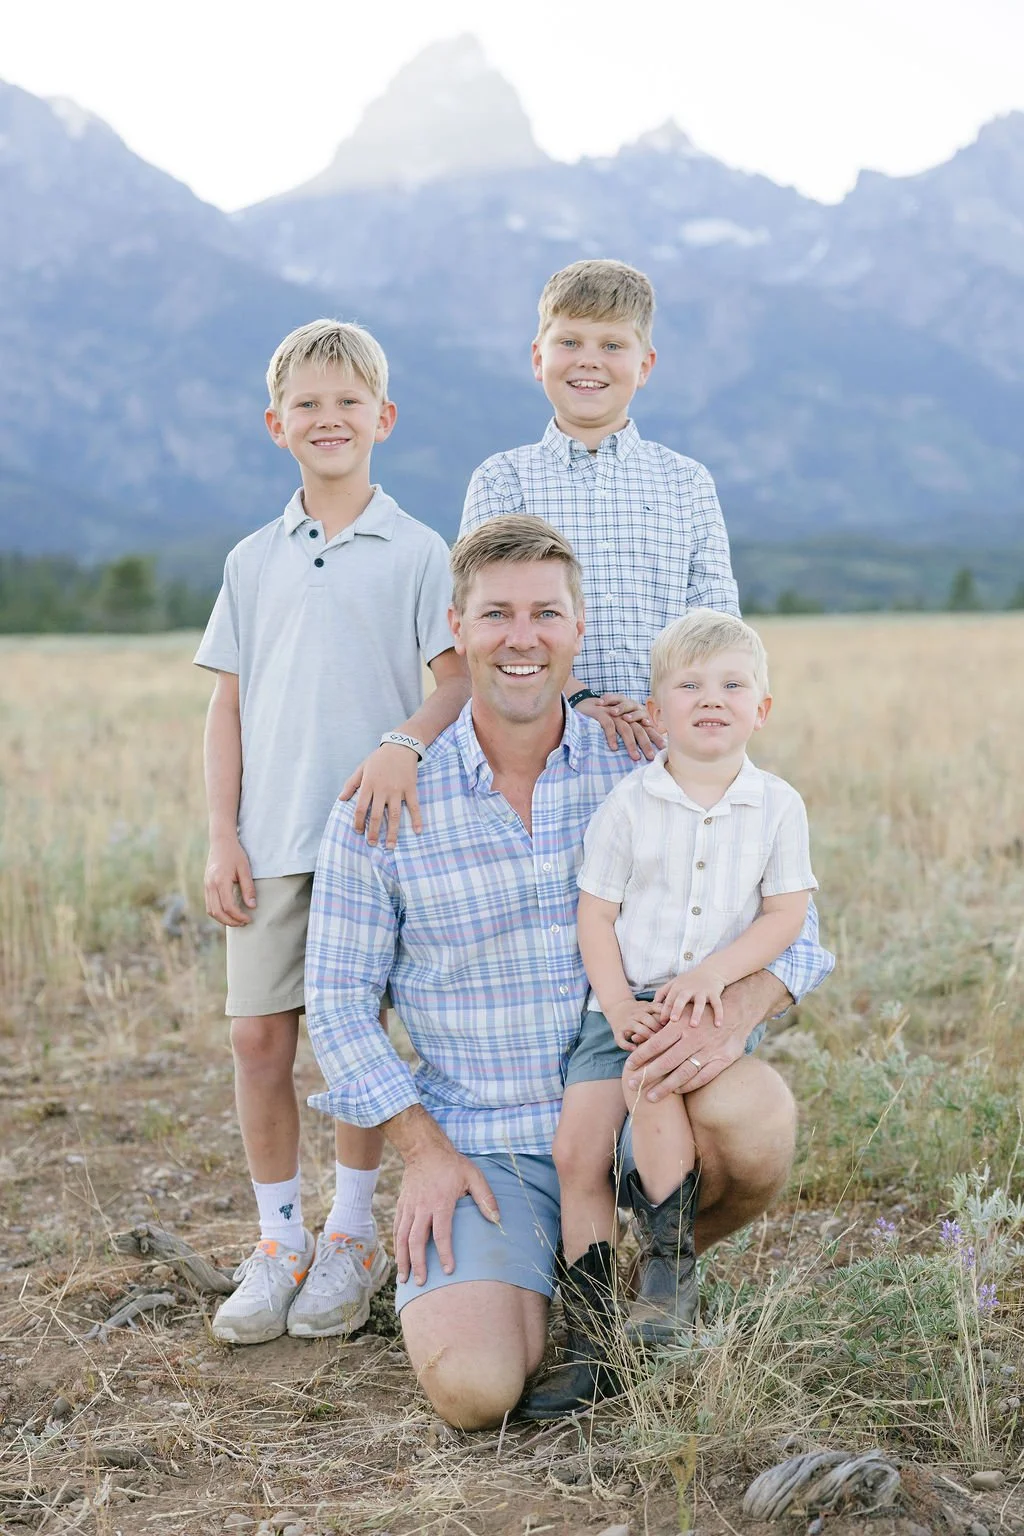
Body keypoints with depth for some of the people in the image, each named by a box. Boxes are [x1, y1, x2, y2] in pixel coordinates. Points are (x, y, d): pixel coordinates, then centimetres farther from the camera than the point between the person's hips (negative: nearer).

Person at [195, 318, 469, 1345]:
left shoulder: (415, 553, 1)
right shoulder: (254, 561, 11)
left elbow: (459, 675, -6)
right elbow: (229, 703, 10)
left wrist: (403, 742, -26)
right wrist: (220, 835, 2)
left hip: (372, 831, -3)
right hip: (269, 839, 3)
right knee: (258, 1037, 1)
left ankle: (351, 1240, 19)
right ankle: (278, 1241, 17)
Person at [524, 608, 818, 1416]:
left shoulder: (778, 806, 0)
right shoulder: (629, 804, -1)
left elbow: (785, 915, -2)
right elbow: (596, 913, 0)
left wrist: (713, 973, -16)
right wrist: (620, 1007, -12)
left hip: (722, 1002, -2)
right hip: (626, 999, 2)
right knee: (577, 1144, -9)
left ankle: (673, 1259, -11)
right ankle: (592, 1338, 2)